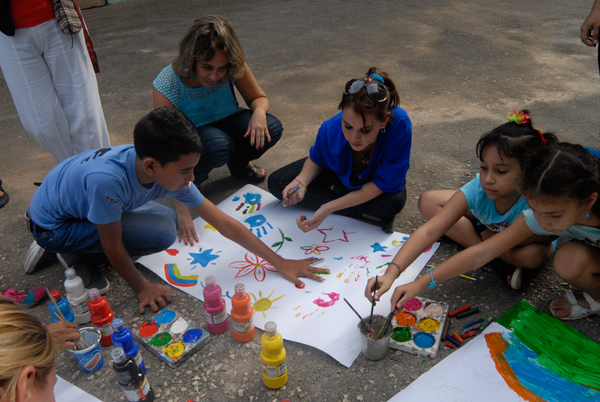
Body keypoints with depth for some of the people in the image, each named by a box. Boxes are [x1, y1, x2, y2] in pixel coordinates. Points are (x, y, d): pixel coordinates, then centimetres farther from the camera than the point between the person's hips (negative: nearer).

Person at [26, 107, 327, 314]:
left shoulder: (170, 173, -21)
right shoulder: (107, 180, -41)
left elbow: (223, 223, -17)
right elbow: (112, 245, -25)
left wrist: (280, 263, -14)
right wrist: (141, 288, -11)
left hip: (79, 201, 7)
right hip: (51, 226, -7)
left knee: (169, 219, 11)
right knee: (161, 233, -23)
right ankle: (73, 256, -3)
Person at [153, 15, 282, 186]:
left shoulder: (235, 66, -21)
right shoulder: (167, 85, -29)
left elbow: (259, 98, -7)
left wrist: (259, 111, -33)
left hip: (226, 123, 4)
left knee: (271, 129, -22)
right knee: (217, 146, -38)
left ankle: (239, 163, 9)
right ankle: (192, 178, -4)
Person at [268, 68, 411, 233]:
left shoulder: (399, 125, -40)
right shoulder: (330, 129, -31)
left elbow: (381, 184, -32)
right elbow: (316, 159, -6)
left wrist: (330, 207, -39)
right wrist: (301, 181, -28)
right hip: (340, 172, 5)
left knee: (393, 202, -39)